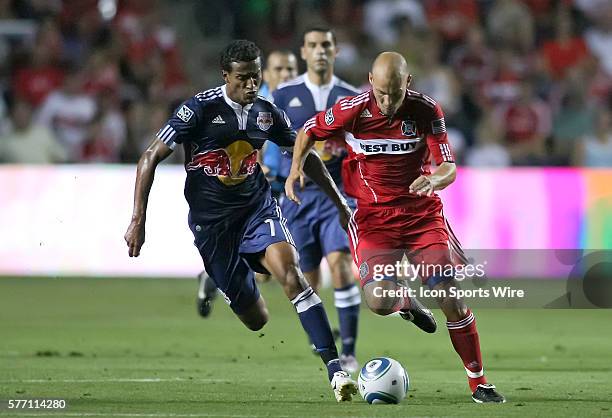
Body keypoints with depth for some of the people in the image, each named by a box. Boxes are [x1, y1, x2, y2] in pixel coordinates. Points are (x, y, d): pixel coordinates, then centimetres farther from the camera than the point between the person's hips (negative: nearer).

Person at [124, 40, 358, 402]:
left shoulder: (267, 113, 0)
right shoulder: (200, 109, -14)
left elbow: (305, 155, 17)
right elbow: (151, 158, -11)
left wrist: (340, 202, 18)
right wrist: (138, 221, -15)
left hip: (257, 206, 3)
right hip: (211, 219, -3)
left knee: (290, 273, -26)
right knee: (256, 319, -2)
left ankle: (335, 369, -28)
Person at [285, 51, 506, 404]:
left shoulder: (427, 111, -11)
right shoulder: (353, 110, -12)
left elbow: (449, 168, -11)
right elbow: (309, 131, 6)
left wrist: (434, 180, -35)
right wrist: (297, 168, -12)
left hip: (422, 213, 0)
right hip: (373, 216, 0)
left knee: (450, 298, -10)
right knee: (379, 301, -19)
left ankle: (479, 382, 5)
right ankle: (407, 302, 21)